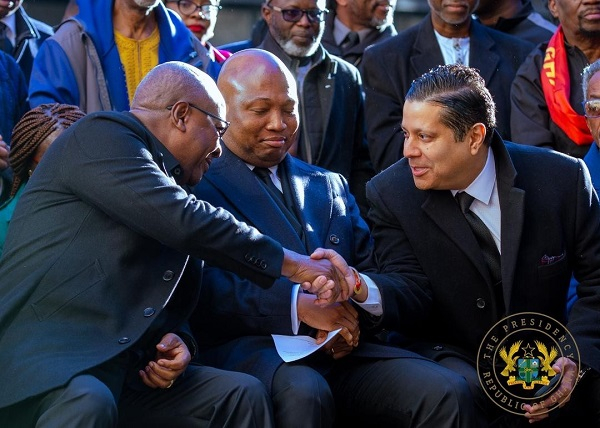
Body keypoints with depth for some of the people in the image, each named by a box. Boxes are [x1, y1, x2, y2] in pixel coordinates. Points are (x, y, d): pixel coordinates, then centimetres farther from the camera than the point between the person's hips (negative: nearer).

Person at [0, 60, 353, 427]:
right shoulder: (101, 135, -4)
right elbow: (185, 222, -17)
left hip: (113, 369, 8)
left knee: (243, 394, -8)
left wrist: (173, 341, 2)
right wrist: (291, 263, -9)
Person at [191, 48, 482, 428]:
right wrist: (297, 304, -20)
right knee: (304, 393, -39)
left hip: (339, 352, 5)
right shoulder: (197, 187, 5)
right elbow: (206, 289, -10)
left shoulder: (331, 186, 26)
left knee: (448, 393, -21)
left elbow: (370, 274, 17)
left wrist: (351, 317, -6)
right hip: (246, 350, -5)